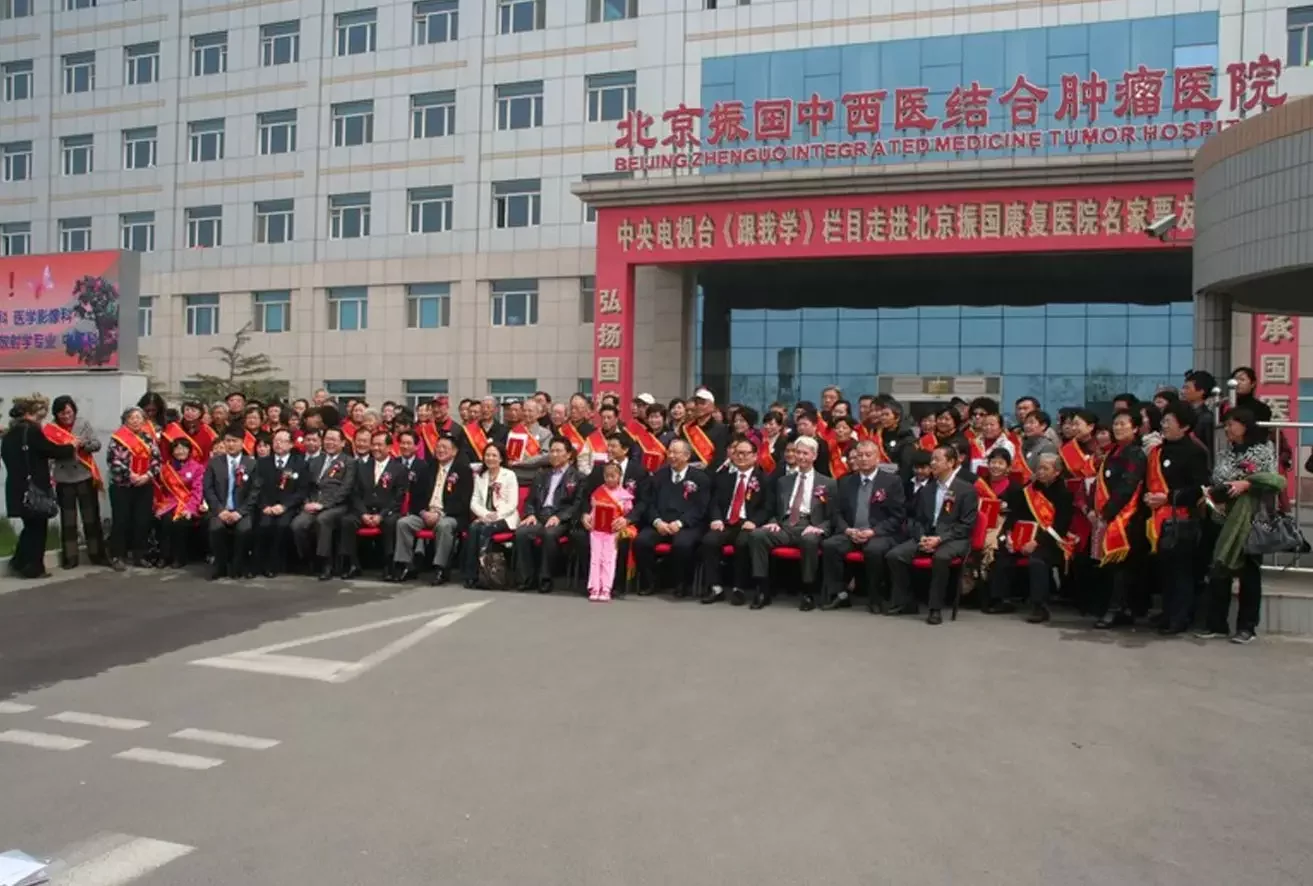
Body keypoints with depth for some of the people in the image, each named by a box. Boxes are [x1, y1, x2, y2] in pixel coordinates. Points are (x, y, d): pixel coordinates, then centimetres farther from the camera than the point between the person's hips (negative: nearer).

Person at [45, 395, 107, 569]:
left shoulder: (84, 424, 2)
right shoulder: (51, 428, -1)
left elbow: (97, 444, -2)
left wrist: (83, 443, -20)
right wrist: (66, 448, -22)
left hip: (85, 477, 0)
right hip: (64, 479, 0)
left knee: (91, 516, 6)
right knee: (68, 519, 8)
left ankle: (97, 554, 13)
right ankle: (70, 557, 14)